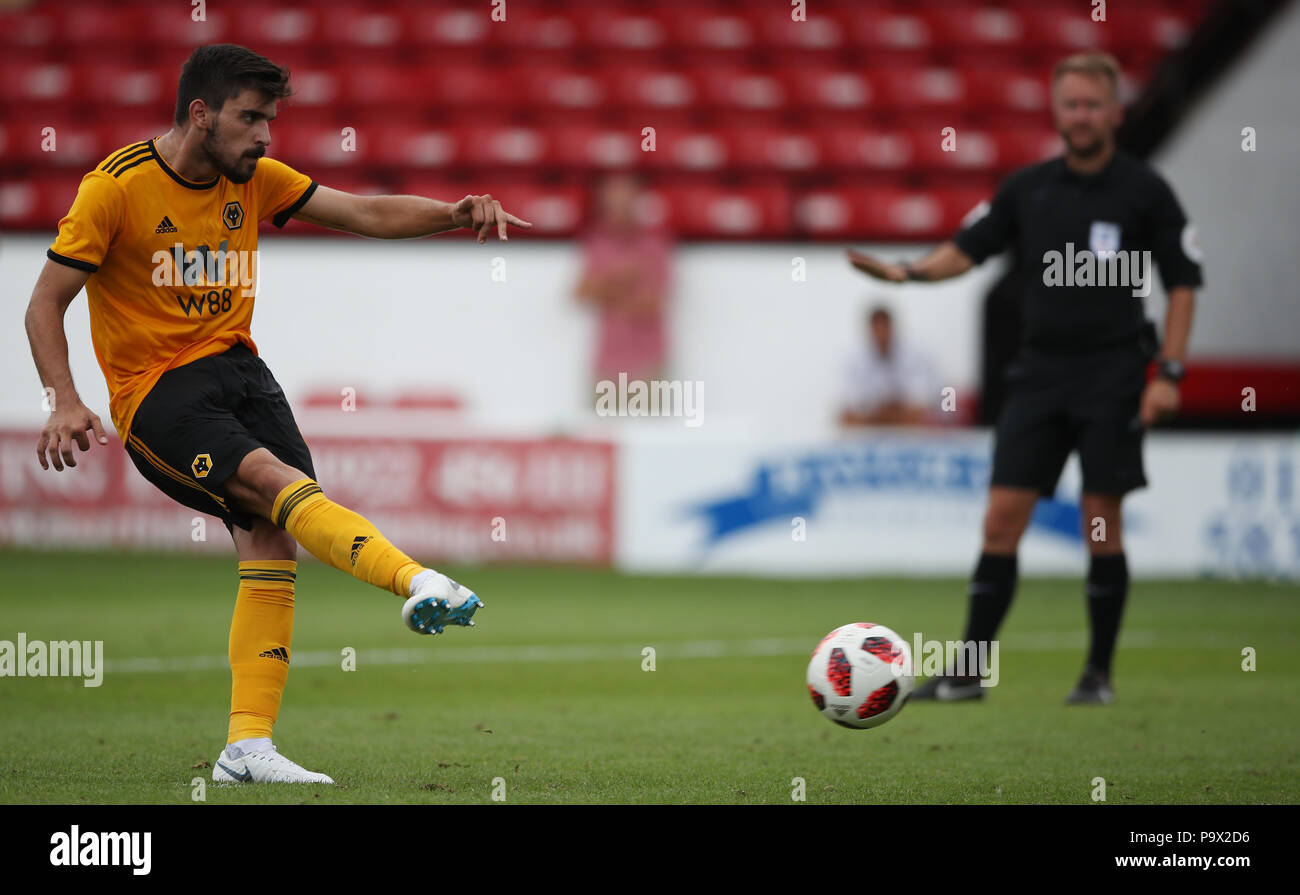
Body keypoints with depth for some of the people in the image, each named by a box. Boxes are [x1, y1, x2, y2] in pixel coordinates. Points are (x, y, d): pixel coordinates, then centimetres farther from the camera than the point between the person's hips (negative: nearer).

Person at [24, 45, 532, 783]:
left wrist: (456, 214, -15)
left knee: (271, 539, -10)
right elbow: (46, 305, -8)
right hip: (155, 391, -6)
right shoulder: (118, 187, -10)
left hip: (236, 366, 6)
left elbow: (367, 214, 3)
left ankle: (248, 748, -9)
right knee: (275, 480, -28)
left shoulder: (254, 179, 7)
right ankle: (418, 582, -48)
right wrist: (66, 403, -23)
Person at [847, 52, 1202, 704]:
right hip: (1039, 369, 3)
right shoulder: (1028, 188, 7)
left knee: (1102, 522, -3)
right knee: (1002, 516, -3)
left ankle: (1099, 673, 9)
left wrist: (1169, 374, -8)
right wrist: (909, 272, -3)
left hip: (1112, 370, -3)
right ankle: (968, 672, 0)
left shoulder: (1144, 192, -2)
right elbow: (968, 249, 15)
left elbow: (1183, 283, 0)